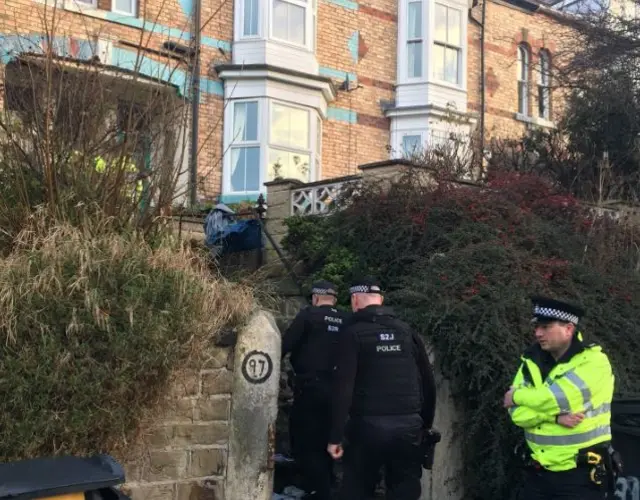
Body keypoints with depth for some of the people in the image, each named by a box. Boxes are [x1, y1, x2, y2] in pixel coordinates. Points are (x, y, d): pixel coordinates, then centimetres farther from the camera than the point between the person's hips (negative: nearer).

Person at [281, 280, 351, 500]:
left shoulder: (309, 315, -5)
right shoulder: (347, 321, 8)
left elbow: (286, 345, -9)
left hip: (310, 387, -6)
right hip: (337, 390, 6)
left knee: (304, 443, 1)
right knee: (324, 442, 19)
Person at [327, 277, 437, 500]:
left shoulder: (353, 334, -4)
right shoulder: (407, 331, 9)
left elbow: (343, 388, -11)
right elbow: (428, 382, 11)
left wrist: (335, 436, -8)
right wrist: (426, 423, 20)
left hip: (368, 425, -3)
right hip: (408, 425, 4)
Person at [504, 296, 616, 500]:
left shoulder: (594, 361, -11)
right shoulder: (531, 361, 4)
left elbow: (558, 398, -23)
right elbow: (517, 414, -4)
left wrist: (517, 396, -7)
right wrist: (554, 416, -20)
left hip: (581, 475, -5)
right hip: (538, 472, 5)